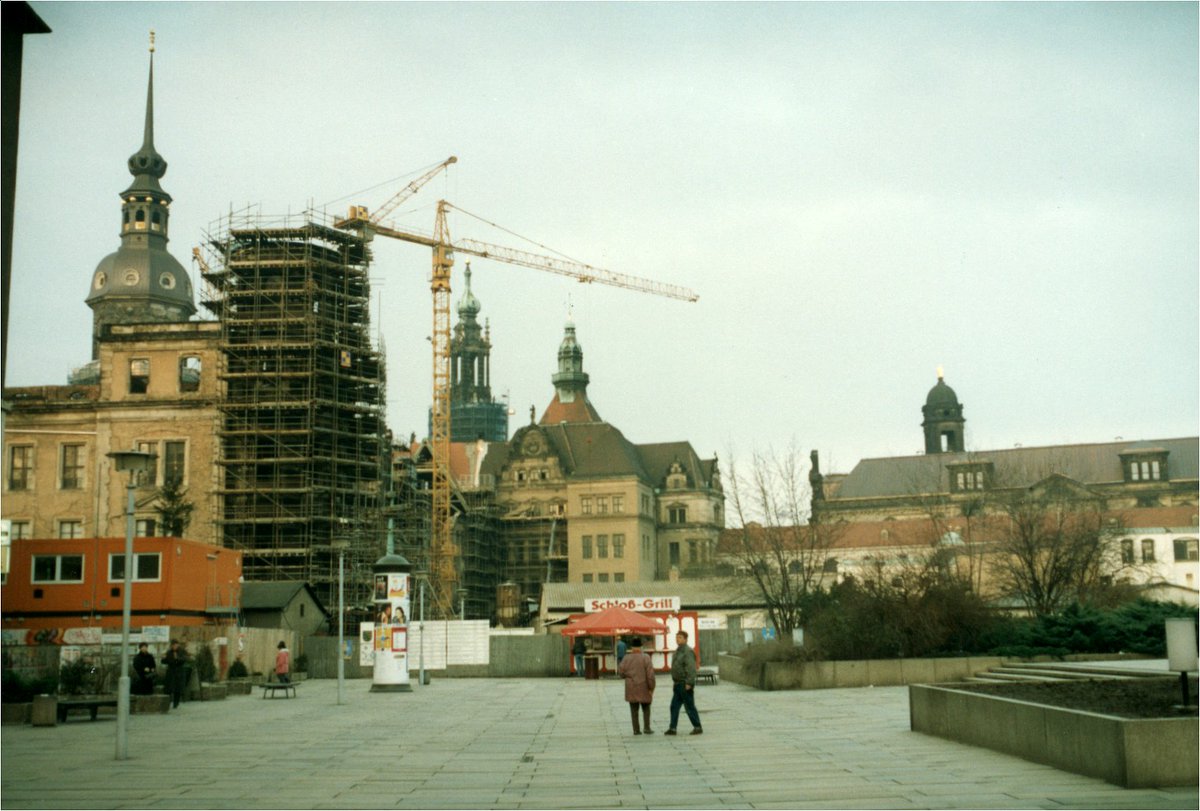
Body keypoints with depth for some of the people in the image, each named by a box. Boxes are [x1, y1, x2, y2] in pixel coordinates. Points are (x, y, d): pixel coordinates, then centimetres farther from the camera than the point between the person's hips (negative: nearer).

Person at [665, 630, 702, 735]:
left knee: (690, 706, -2)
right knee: (674, 706, 8)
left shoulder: (687, 651, -16)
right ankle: (672, 728, 10)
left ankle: (698, 727, 6)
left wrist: (689, 683, -26)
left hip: (685, 685, -10)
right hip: (678, 685, 10)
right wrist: (674, 682, 19)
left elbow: (691, 668, -23)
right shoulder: (678, 651, 15)